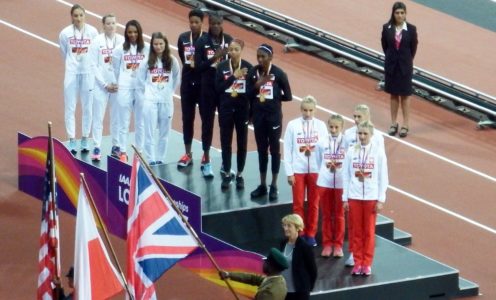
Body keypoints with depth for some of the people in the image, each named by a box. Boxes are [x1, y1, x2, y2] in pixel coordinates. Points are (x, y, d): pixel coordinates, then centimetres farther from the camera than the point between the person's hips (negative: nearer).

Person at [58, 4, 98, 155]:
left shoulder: (92, 32, -7)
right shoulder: (65, 33, -6)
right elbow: (64, 53, 8)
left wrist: (86, 64, 10)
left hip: (88, 73, 0)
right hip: (71, 73, 0)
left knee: (87, 107, 7)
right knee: (70, 107, 2)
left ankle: (85, 139, 18)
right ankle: (72, 141, 8)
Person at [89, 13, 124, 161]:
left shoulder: (122, 41, 0)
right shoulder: (97, 41, -4)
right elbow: (94, 66, -3)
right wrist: (105, 84, -8)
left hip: (118, 86, 1)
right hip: (101, 85, -1)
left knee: (117, 117, 7)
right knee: (98, 117, -1)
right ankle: (96, 148, 4)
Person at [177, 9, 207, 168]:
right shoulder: (183, 38, 3)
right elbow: (183, 59, 12)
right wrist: (190, 64, -1)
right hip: (187, 83, 3)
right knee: (187, 118, 8)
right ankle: (188, 154, 17)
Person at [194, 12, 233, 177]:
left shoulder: (229, 40, 1)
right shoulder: (202, 42, -6)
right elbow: (198, 66, -11)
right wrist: (214, 58, -22)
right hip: (208, 89, -2)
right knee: (207, 123, 6)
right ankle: (206, 161, 16)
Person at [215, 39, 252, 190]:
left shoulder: (247, 67, -7)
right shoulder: (222, 67, -3)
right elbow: (218, 88, -11)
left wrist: (251, 112, -6)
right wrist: (233, 77, -23)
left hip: (242, 109, -1)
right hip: (226, 109, 1)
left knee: (242, 142, 7)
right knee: (226, 142, 6)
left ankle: (240, 175, 18)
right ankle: (226, 174, 17)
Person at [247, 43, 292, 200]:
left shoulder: (279, 74, -10)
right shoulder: (253, 72, -2)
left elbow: (288, 96, -5)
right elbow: (248, 94, -3)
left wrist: (272, 96, -5)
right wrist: (257, 85, -16)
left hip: (274, 116, -3)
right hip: (258, 116, 3)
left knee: (274, 149, 5)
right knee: (261, 149, 11)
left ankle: (274, 186, 14)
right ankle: (262, 185, 21)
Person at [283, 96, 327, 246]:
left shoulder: (321, 125, -2)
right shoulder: (292, 125, -4)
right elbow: (287, 150, -1)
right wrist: (289, 172, -3)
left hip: (315, 170, 1)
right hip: (298, 170, -1)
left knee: (313, 204, 8)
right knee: (298, 204, 5)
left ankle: (310, 235, 18)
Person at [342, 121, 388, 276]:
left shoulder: (378, 152, -3)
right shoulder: (351, 151, 0)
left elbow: (383, 177, -1)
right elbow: (346, 176, 3)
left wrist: (381, 199, -4)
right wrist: (345, 198, 1)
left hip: (371, 197, -1)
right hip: (354, 197, 1)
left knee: (369, 231, 4)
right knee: (356, 231, 5)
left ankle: (367, 264, 12)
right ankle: (357, 263, 13)